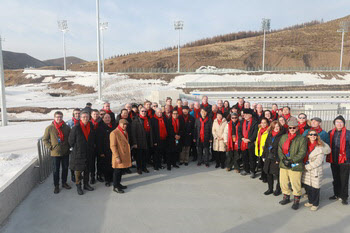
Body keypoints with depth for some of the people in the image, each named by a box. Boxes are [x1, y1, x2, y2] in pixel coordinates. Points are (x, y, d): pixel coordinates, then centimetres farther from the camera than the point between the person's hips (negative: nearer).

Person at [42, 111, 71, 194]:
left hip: (65, 152, 2)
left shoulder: (66, 127, 0)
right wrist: (50, 147, -5)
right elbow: (45, 139, 2)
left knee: (65, 168, 13)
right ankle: (56, 185, 19)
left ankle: (64, 183, 30)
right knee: (56, 170, 6)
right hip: (55, 153, -2)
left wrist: (68, 146, 4)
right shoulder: (49, 128, -6)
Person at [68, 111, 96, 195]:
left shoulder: (91, 127, 2)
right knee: (78, 170, 2)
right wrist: (76, 148, -1)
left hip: (89, 153, 4)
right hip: (79, 153, -4)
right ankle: (78, 186, 15)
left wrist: (92, 147, 9)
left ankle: (86, 184, 28)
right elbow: (71, 140, -6)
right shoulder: (76, 128, -12)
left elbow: (94, 139, 15)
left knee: (87, 169, 14)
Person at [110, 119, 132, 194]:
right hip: (119, 157, -8)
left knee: (121, 171, 16)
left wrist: (129, 154, 16)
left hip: (125, 156, 8)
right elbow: (113, 146, -17)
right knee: (117, 171, 1)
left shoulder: (125, 132, 13)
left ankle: (118, 184, 30)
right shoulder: (114, 133, -14)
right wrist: (117, 157, -20)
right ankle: (115, 187, 13)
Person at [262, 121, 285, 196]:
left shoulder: (282, 136, -10)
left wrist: (278, 159, -17)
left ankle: (278, 189, 21)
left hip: (276, 159, -6)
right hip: (268, 158, 6)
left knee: (277, 174, 3)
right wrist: (264, 155, 12)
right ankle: (270, 189, 27)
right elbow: (266, 146, 15)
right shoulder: (269, 135, 10)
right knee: (268, 173, 12)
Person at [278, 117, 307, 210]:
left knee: (296, 184, 3)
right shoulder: (283, 137, 9)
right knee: (283, 182, 15)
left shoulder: (302, 139, -6)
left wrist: (291, 161, -17)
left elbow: (302, 153, -12)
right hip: (283, 164, 5)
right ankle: (286, 197, 35)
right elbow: (280, 149, 5)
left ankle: (296, 201, 22)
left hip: (295, 166, -5)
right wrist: (283, 159, -10)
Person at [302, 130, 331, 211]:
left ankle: (315, 204, 20)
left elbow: (318, 161, -14)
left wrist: (307, 167, -13)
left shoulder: (320, 147, -10)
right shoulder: (306, 145, 6)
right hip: (306, 170, 5)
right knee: (307, 186, 12)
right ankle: (310, 201, 31)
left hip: (316, 170, -5)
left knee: (315, 188, 1)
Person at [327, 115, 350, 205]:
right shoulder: (330, 133, 6)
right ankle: (337, 194, 29)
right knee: (336, 179, 16)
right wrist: (328, 157, 10)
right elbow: (328, 145, 15)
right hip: (333, 161, 4)